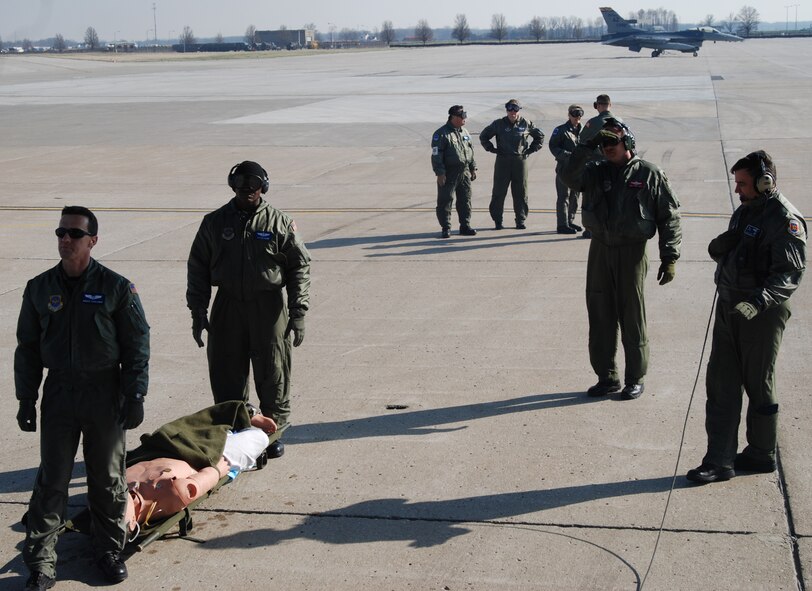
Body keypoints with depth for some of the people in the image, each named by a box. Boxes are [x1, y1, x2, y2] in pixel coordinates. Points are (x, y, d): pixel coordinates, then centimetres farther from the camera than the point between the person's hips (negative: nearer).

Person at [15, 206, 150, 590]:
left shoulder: (116, 288, -5)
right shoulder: (40, 288, 2)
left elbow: (137, 345, -2)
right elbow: (27, 347, 8)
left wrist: (135, 396, -6)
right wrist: (26, 399, 4)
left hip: (105, 394, -1)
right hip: (58, 393, 2)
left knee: (108, 478, 9)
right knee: (51, 480, 3)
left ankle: (109, 549, 24)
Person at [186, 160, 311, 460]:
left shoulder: (280, 223, 2)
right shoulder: (214, 222, 7)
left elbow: (300, 266, 2)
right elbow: (197, 267, 10)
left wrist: (298, 312, -5)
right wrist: (198, 311, 4)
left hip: (268, 307, -2)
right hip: (227, 305, 2)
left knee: (272, 373, 4)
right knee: (226, 373, 4)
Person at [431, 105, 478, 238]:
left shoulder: (465, 132, 13)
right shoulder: (441, 134, -9)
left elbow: (471, 151, 21)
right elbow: (436, 155, -12)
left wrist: (473, 168, 16)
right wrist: (440, 173, -17)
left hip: (464, 172, 6)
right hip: (448, 174, -6)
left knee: (465, 200, 9)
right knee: (445, 201, -2)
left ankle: (465, 226, 18)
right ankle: (446, 228, 5)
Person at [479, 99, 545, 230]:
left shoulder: (526, 124, 4)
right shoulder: (498, 124, 2)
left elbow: (540, 136, 18)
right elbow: (483, 136, 14)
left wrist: (531, 149, 8)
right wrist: (492, 149, 3)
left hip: (520, 161, 1)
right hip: (502, 161, -1)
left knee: (521, 192, 4)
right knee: (499, 192, 0)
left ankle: (521, 220, 12)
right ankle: (497, 220, 8)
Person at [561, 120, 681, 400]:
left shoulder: (649, 174, -3)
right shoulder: (596, 171, 7)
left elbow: (669, 216, -2)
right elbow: (569, 177, -12)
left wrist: (669, 258, -7)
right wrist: (587, 147, -16)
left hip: (632, 251, -4)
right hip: (600, 249, 4)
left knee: (632, 317, 2)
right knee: (600, 316, 9)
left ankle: (635, 379, 16)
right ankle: (607, 377, 22)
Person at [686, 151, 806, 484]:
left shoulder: (785, 219, -13)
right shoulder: (744, 211, 13)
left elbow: (791, 272, -22)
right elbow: (722, 253, 21)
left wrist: (760, 300, -36)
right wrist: (719, 247, -3)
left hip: (761, 315, -8)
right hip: (729, 307, 8)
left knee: (759, 387, 7)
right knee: (721, 385, 6)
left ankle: (761, 454, 24)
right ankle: (719, 462, 10)